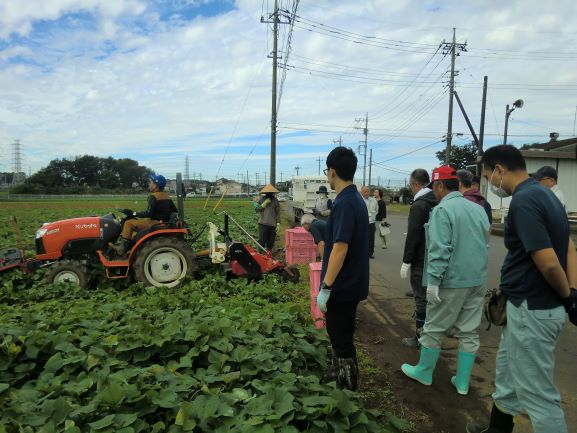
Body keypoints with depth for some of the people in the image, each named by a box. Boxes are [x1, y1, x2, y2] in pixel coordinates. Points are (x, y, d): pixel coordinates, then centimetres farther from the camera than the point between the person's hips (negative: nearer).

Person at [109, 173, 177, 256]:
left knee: (129, 223, -4)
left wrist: (133, 213, -14)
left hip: (155, 223, -9)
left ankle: (122, 249, -3)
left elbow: (148, 213, -22)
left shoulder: (153, 197, -15)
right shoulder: (167, 196, 10)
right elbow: (175, 211, 15)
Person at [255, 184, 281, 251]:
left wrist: (278, 224, -3)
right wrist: (265, 203, -12)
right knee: (261, 241, -6)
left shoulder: (275, 201, 6)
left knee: (271, 242, 7)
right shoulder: (261, 199, 5)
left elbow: (278, 213, 5)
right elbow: (256, 209, -2)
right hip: (263, 223, -1)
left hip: (272, 224, 1)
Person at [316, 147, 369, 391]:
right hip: (352, 284, 10)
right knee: (343, 339, 21)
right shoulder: (357, 199, 9)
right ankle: (345, 385, 36)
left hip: (342, 287, -10)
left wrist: (325, 288, -22)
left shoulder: (344, 203, -21)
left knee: (342, 343, 4)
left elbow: (340, 248, -26)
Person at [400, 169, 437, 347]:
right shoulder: (436, 202, 8)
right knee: (429, 294, 18)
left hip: (421, 259, -9)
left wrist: (406, 262, -16)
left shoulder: (418, 205, -18)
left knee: (421, 297, -1)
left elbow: (413, 236, -20)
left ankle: (420, 336, 8)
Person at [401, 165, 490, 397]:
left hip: (452, 281, -7)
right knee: (469, 332, 13)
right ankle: (462, 382, 22)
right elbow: (485, 245, 17)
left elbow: (440, 250, -20)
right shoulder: (479, 209, 9)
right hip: (478, 281, 7)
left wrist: (433, 281, -17)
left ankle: (424, 372, 24)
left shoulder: (442, 210, -14)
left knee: (434, 329, 9)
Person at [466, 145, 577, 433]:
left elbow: (548, 263, -27)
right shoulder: (544, 194, 10)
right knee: (507, 372, 25)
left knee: (537, 392, 4)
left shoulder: (523, 201, -23)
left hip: (532, 310, -10)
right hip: (526, 306, 10)